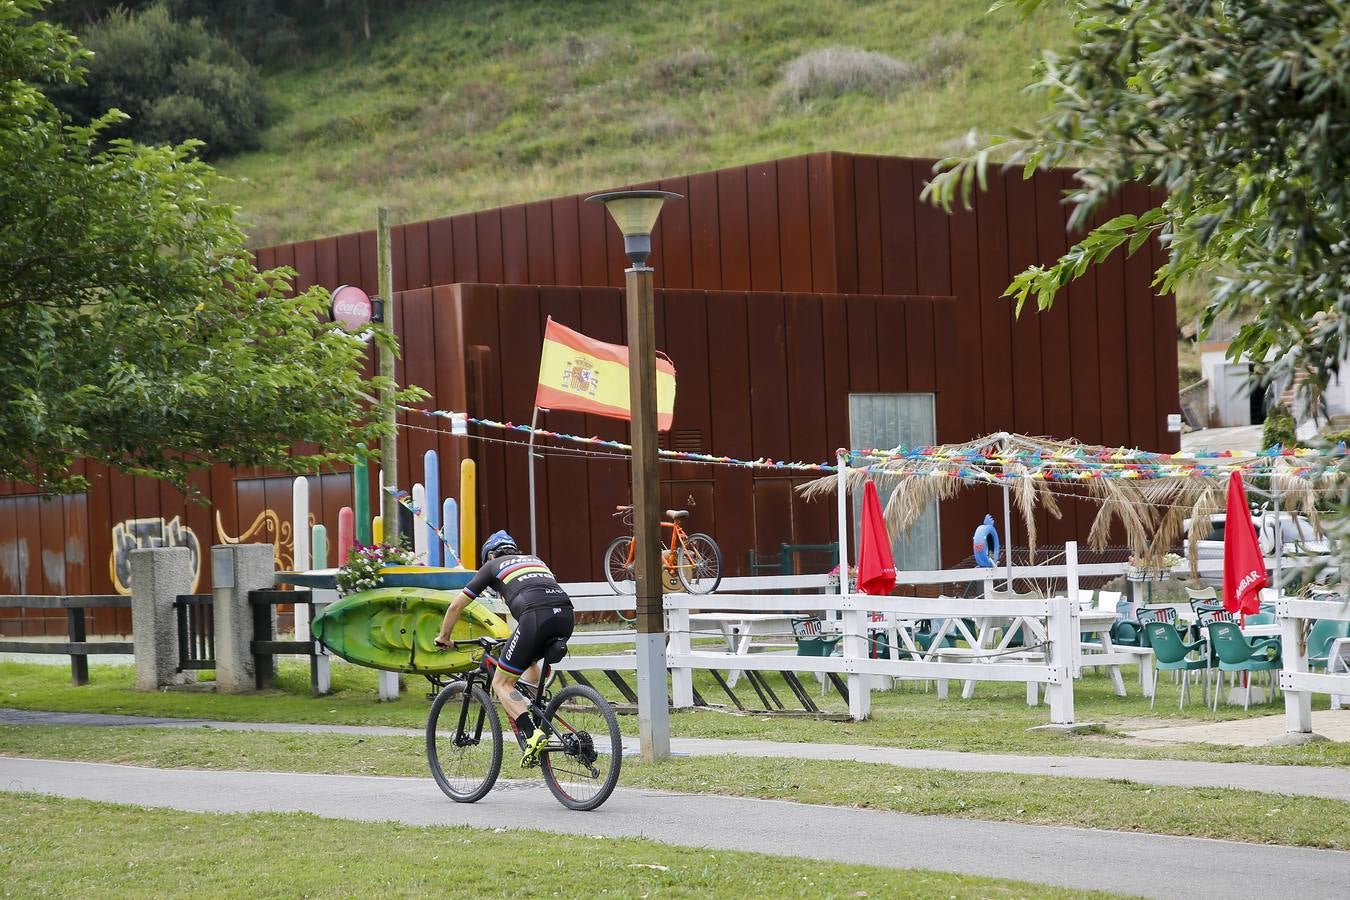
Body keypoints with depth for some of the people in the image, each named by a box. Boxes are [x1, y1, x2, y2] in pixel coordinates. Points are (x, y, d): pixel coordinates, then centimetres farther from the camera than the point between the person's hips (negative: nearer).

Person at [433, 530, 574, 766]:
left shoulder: (493, 565, 24)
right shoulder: (535, 560, 37)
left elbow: (456, 606, 27)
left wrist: (443, 637, 43)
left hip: (536, 617, -6)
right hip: (567, 615, 6)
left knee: (502, 684, 6)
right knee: (530, 660, 36)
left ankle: (531, 735, -17)